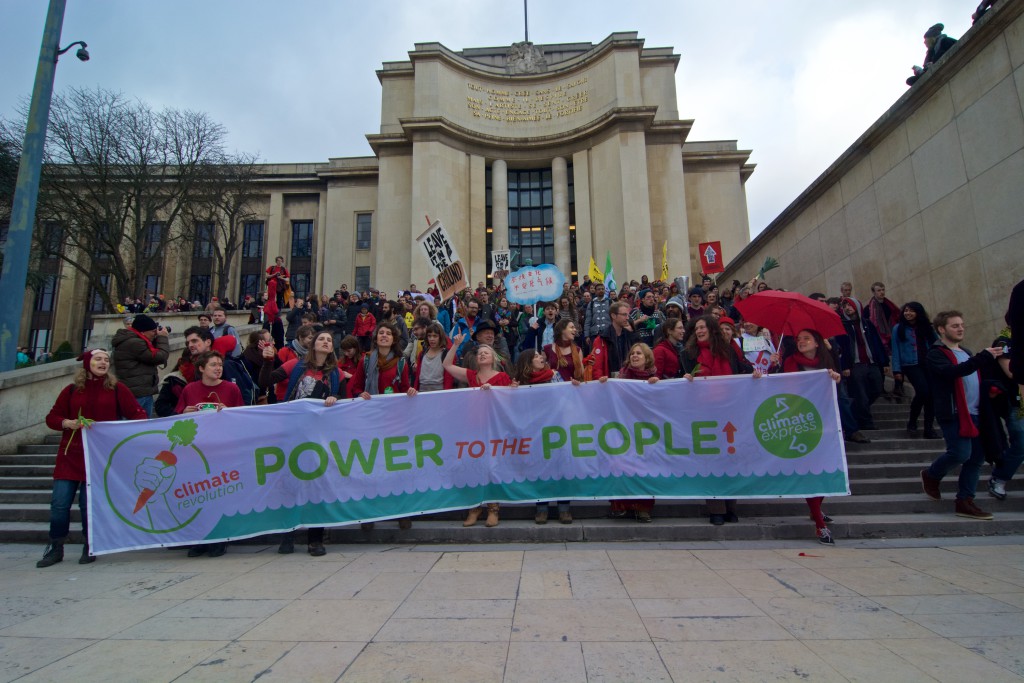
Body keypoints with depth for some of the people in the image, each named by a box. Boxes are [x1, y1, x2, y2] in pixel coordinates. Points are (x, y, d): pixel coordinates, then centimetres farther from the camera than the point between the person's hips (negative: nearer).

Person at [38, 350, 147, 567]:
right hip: (71, 454, 2)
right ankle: (55, 548, 17)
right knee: (59, 502, -1)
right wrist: (68, 423, -10)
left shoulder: (116, 389, 2)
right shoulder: (72, 390, 7)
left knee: (89, 503, 2)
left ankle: (89, 547, 19)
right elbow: (51, 418, 10)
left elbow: (139, 414, 0)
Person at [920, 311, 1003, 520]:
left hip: (974, 413, 8)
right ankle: (931, 475, 14)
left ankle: (964, 502, 12)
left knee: (977, 457, 5)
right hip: (954, 413, -8)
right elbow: (953, 371, -25)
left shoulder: (966, 353, 22)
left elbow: (975, 379, 29)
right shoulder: (936, 354, -6)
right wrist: (984, 356, -32)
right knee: (960, 453, -14)